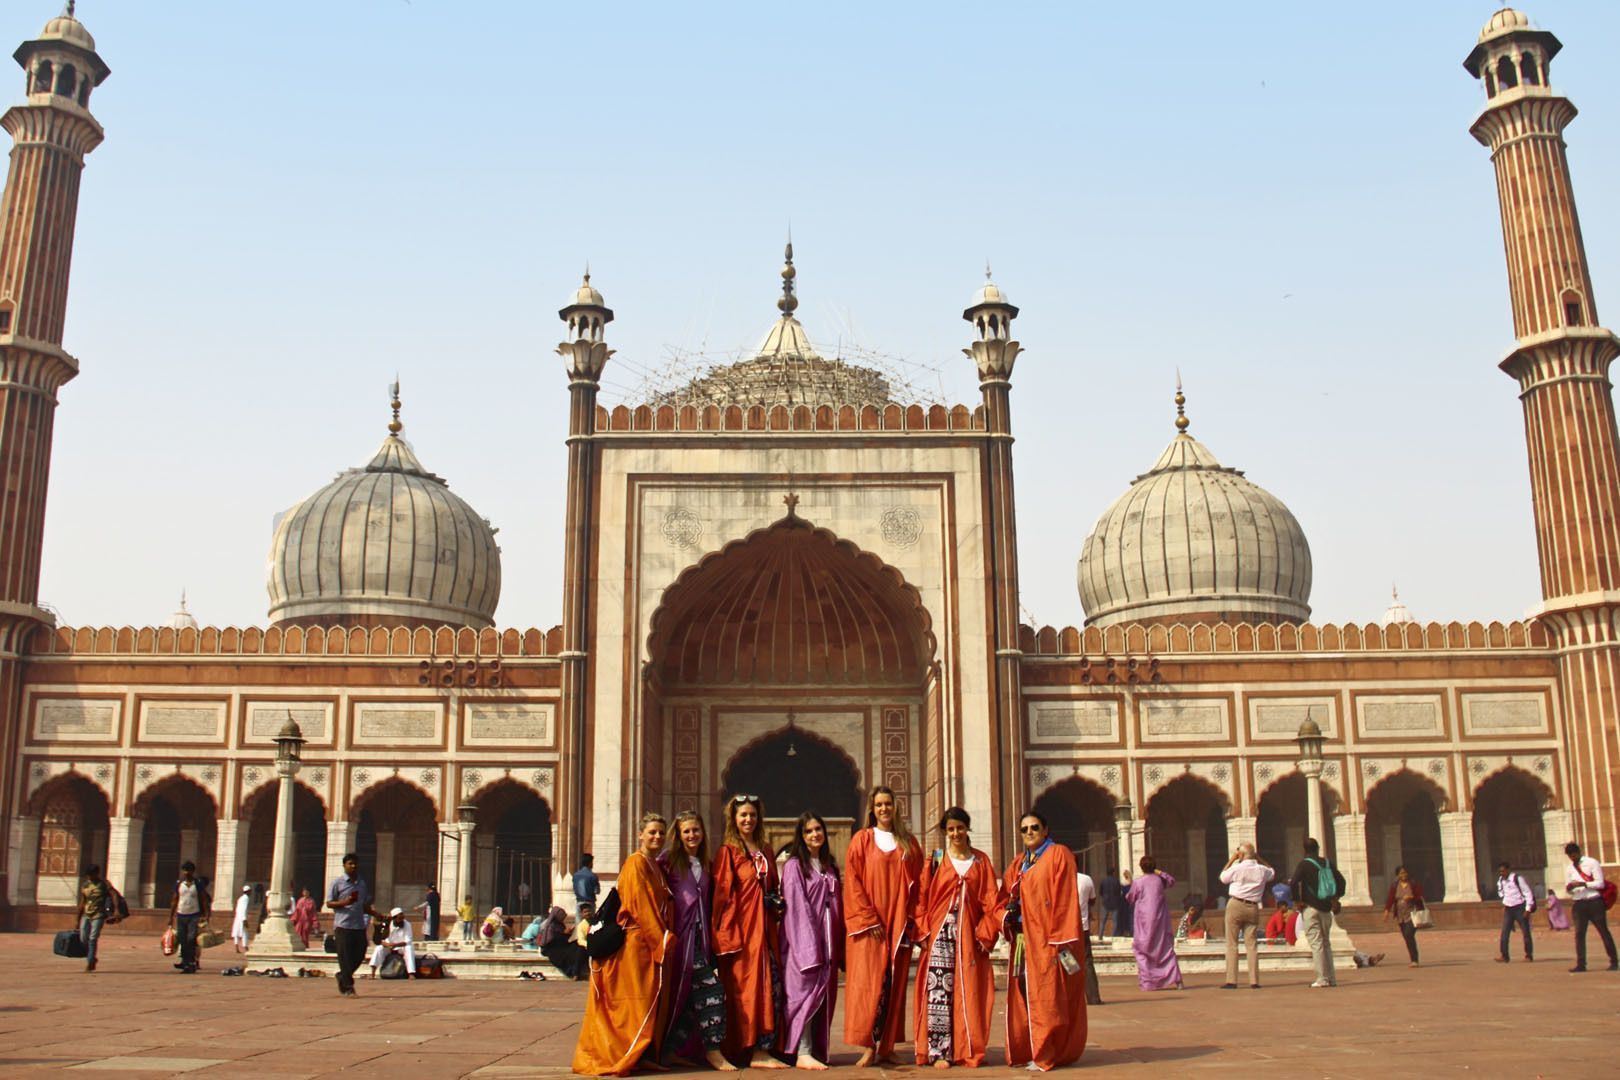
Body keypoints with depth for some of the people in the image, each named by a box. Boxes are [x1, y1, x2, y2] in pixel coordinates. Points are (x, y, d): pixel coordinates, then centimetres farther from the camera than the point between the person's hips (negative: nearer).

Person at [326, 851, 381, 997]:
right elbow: (329, 903, -1)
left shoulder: (363, 884, 16)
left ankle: (342, 976, 30)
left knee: (359, 955, 6)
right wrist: (344, 903, -18)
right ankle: (347, 988, 3)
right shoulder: (337, 882, 1)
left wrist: (376, 914, 5)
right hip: (343, 925, -5)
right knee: (345, 957, -4)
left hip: (360, 925, 5)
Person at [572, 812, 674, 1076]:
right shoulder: (636, 864, -10)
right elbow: (640, 906, -17)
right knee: (636, 1002, -6)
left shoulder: (656, 867, 18)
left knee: (653, 1002, 9)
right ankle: (624, 1058, 0)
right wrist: (662, 940, -17)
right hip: (636, 943, -9)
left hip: (654, 943, 9)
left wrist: (665, 939, 8)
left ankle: (645, 1055, 16)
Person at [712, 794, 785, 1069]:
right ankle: (756, 1050, -2)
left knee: (770, 984, 2)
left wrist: (777, 902, 3)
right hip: (742, 927, -6)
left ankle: (763, 1049, 6)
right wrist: (727, 933, -15)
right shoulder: (727, 851, -3)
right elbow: (722, 893, -8)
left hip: (764, 927, 6)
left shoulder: (765, 851, 16)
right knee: (749, 985, -5)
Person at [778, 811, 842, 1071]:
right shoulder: (794, 865, -2)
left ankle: (817, 1049, 12)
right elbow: (797, 905, -10)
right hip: (803, 938, -6)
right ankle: (802, 1053, -15)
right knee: (805, 990, -12)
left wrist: (839, 945, 11)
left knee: (824, 995, 6)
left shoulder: (829, 867, 18)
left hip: (828, 940, 6)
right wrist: (809, 944, -18)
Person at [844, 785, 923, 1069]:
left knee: (894, 985, 3)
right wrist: (868, 919, -11)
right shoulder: (862, 840, 3)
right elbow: (852, 883, -3)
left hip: (900, 925, 3)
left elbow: (917, 883, 10)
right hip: (868, 925, -3)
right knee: (869, 983, -9)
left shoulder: (908, 842, 12)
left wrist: (911, 918, -1)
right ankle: (868, 1046, -7)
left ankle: (887, 1046, 9)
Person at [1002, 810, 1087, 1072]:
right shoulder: (1018, 863, 17)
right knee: (1024, 996, 7)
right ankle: (1027, 1050, 15)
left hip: (1048, 939, -7)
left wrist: (1062, 939, -18)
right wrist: (1007, 911, -4)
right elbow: (1005, 897, 20)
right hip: (1024, 939, 7)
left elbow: (1065, 898, -11)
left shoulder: (1058, 855, -4)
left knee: (1048, 998, -4)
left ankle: (1048, 1054, 2)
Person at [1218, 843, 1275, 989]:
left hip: (1236, 906, -3)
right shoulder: (1262, 870, 2)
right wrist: (1259, 859, 19)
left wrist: (1231, 860, 11)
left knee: (1232, 944, 0)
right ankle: (1254, 981, 2)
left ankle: (1231, 981, -4)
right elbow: (1272, 872, 26)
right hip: (1253, 907, 3)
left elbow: (1222, 878, 9)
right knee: (1252, 944, 7)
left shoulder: (1237, 868, -9)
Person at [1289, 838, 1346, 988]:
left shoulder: (1304, 864, -8)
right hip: (1326, 908, 5)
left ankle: (1322, 979, -7)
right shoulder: (1327, 863, 8)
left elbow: (1294, 883, -21)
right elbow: (1341, 880, 11)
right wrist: (1335, 898, 15)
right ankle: (1331, 978, 13)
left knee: (1316, 943, -4)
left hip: (1310, 908, -5)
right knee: (1326, 943, 14)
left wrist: (1297, 901, -9)